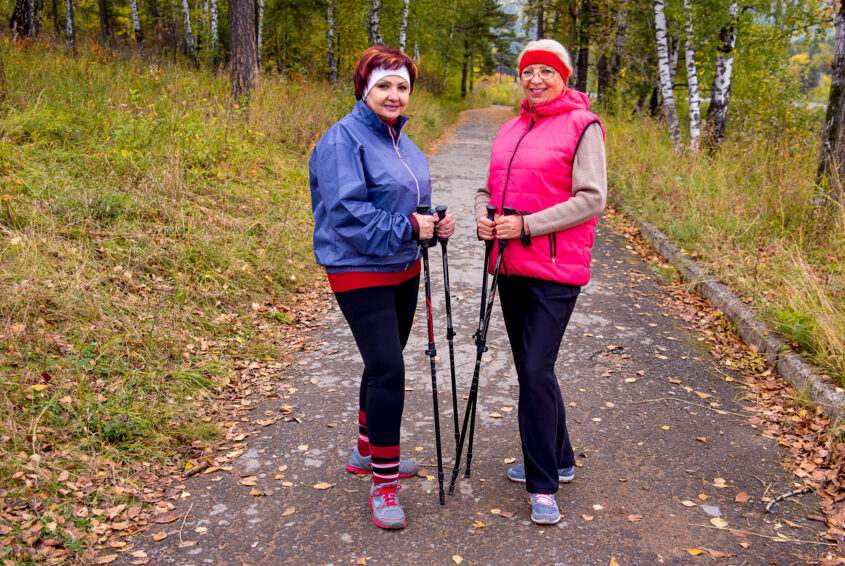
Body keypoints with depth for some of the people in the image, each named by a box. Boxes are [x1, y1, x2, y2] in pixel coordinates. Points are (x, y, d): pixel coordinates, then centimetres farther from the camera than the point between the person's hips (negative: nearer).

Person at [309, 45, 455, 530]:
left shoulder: (400, 140, 12)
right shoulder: (343, 140, -15)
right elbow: (347, 213, -23)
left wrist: (435, 223, 1)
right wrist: (407, 227, -21)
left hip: (403, 269, 9)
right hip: (360, 272, -9)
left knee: (385, 365, 18)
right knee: (387, 369, -12)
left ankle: (369, 452, 38)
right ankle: (384, 484, 2)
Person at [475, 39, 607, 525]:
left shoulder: (582, 126, -6)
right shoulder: (511, 130, 15)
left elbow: (591, 199, -13)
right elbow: (490, 187, 21)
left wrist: (527, 225, -19)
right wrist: (484, 217, -2)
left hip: (555, 270, -7)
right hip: (511, 267, 8)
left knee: (536, 372, -11)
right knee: (530, 370, 15)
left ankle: (544, 486, 3)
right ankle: (559, 460, 33)